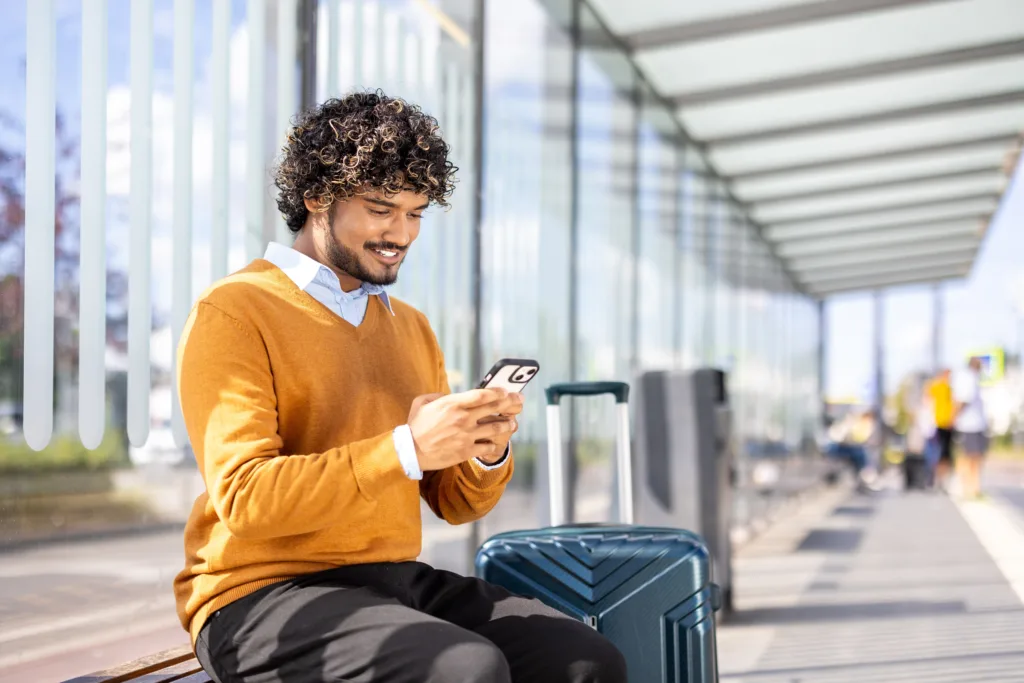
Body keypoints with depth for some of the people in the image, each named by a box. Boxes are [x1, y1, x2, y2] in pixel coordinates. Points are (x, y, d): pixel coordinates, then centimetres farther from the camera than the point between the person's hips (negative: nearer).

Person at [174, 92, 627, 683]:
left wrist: (488, 452, -8)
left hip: (398, 580, 7)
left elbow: (455, 503, 16)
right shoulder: (233, 314, -5)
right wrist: (405, 450, -24)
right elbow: (244, 499, -17)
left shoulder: (411, 326, 18)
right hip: (265, 595, -6)